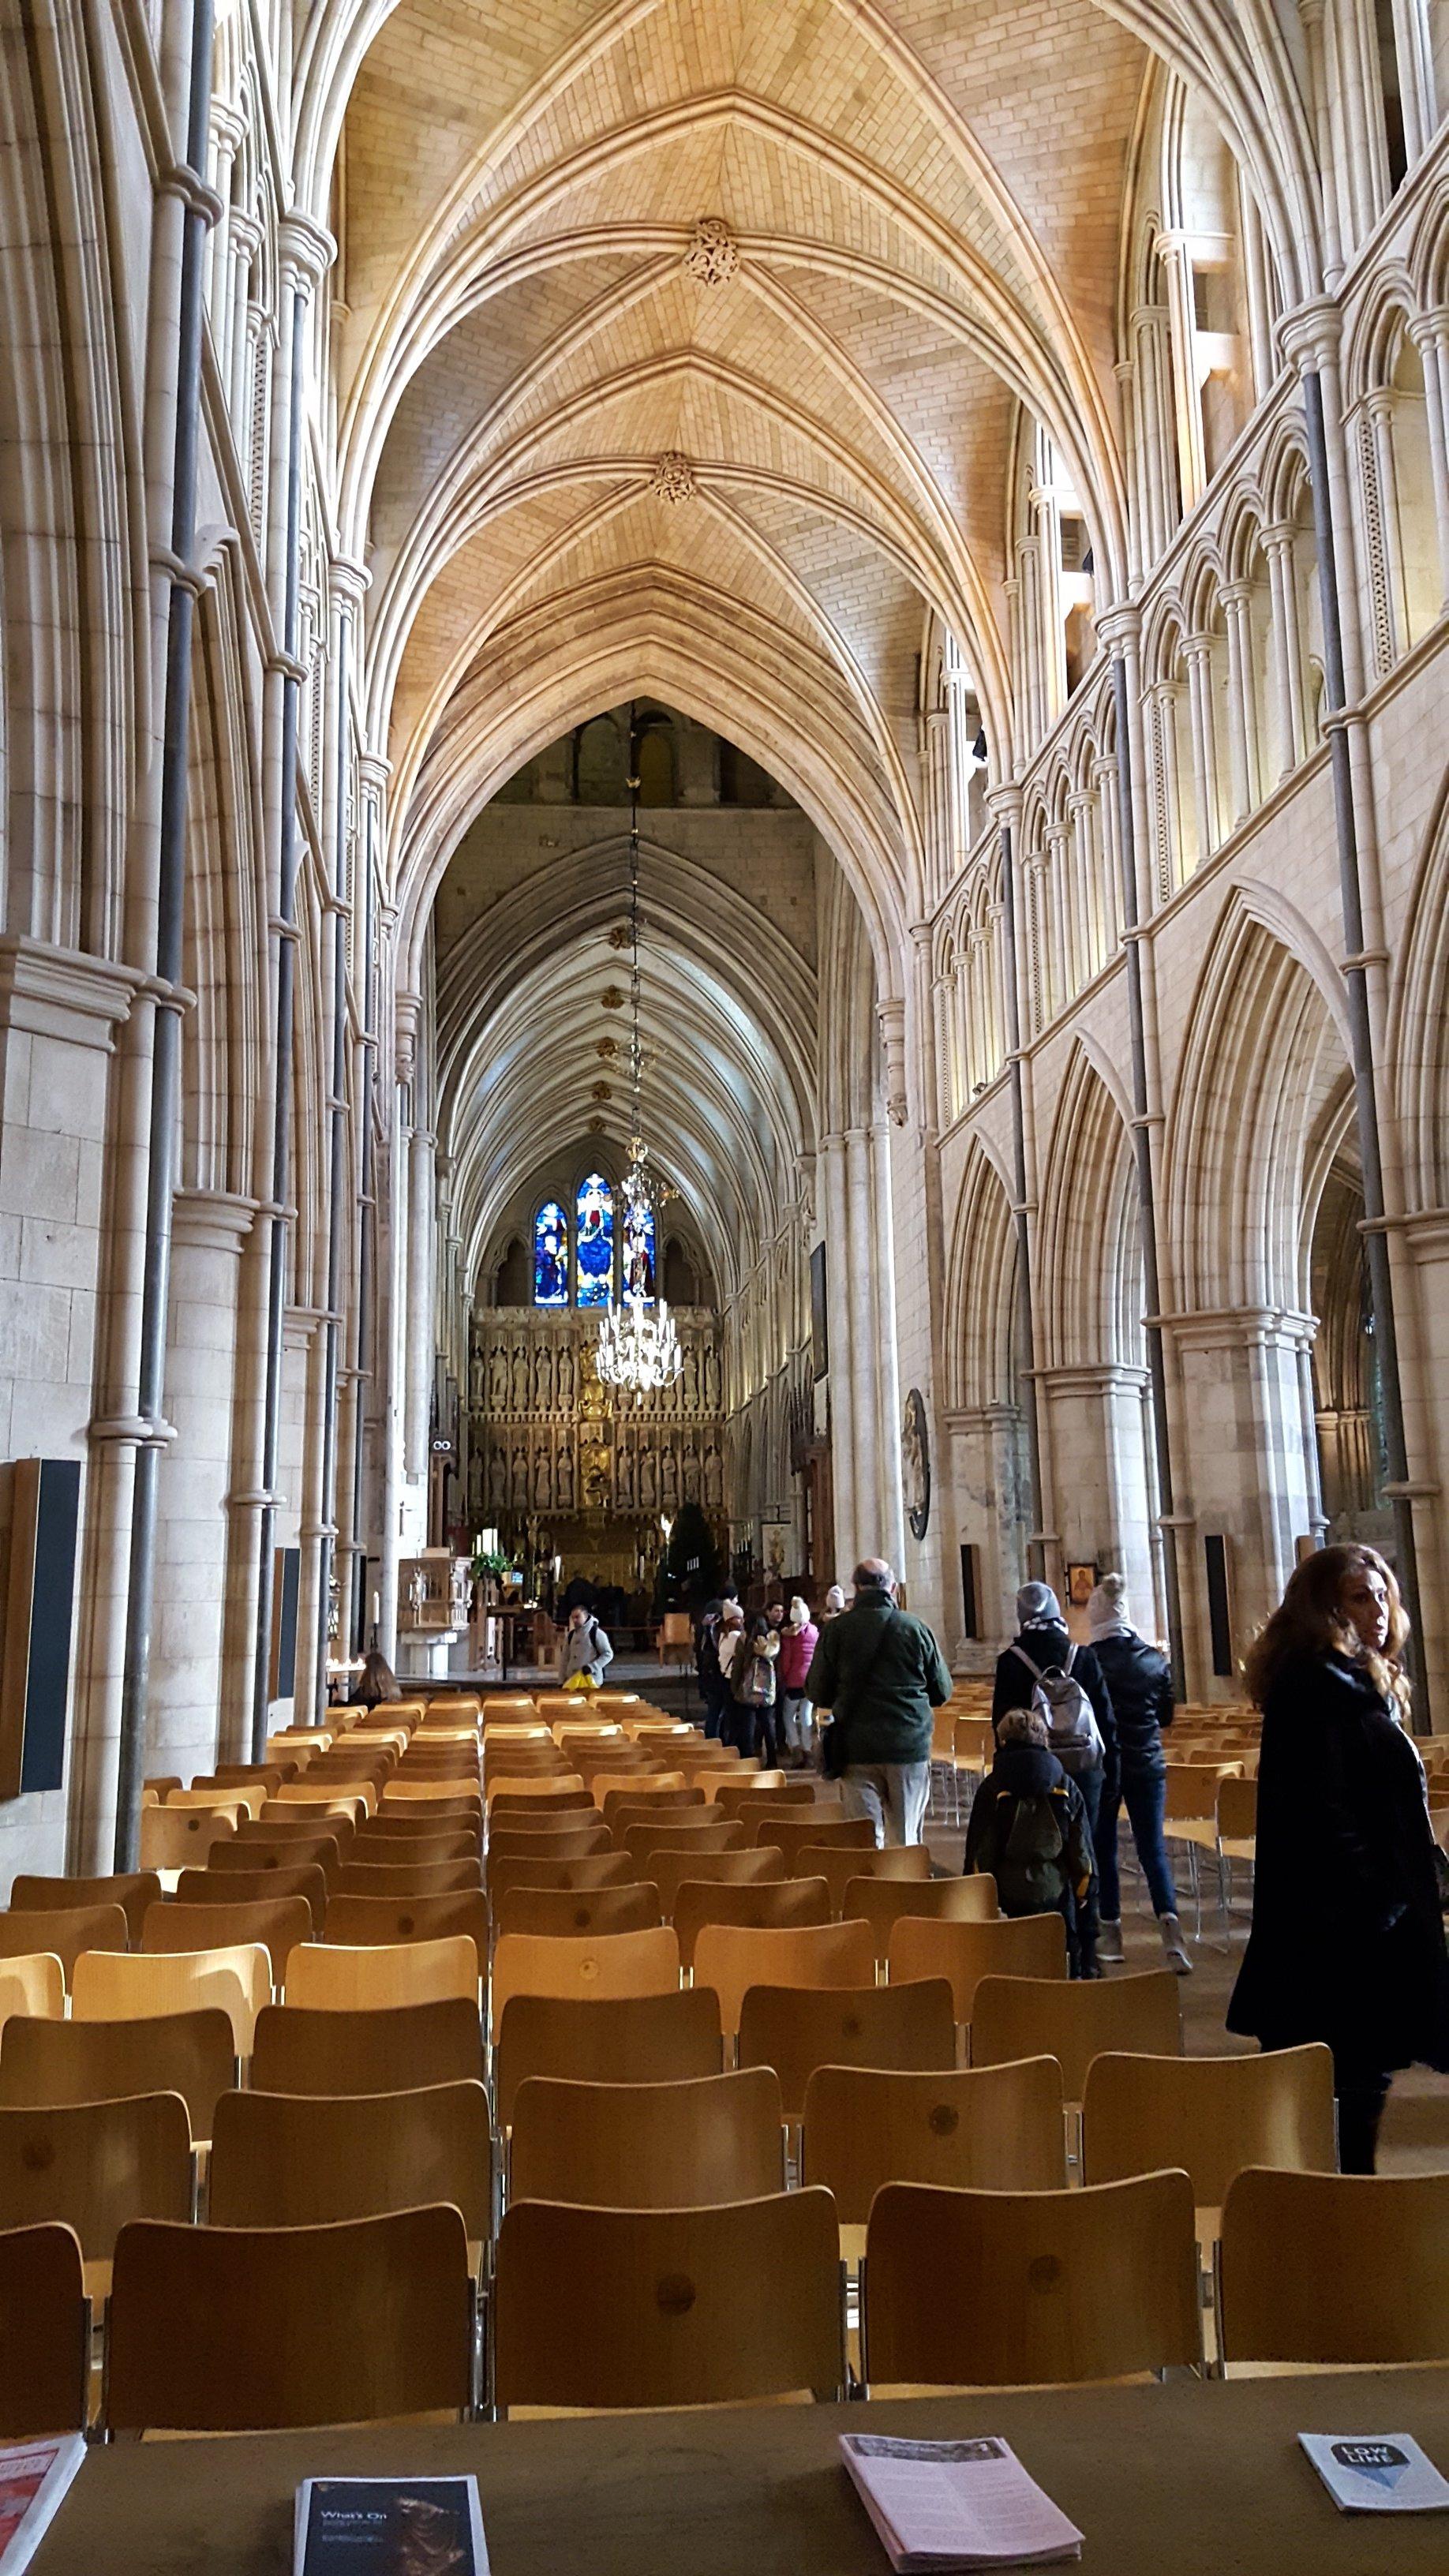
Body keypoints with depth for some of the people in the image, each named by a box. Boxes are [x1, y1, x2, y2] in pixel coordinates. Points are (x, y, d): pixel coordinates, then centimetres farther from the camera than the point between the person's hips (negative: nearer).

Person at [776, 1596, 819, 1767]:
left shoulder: (789, 1633, -8)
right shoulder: (815, 1631, 4)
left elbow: (786, 1659, -8)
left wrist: (783, 1676, 5)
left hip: (795, 1680, -4)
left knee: (788, 1715, 9)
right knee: (806, 1716, 8)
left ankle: (796, 1749, -4)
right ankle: (807, 1752, 7)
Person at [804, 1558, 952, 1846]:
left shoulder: (836, 1630, -3)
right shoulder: (916, 1628, -1)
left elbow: (817, 1693, 2)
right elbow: (942, 1692, 7)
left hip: (857, 1749, 0)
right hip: (910, 1747, 1)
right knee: (906, 1839, 10)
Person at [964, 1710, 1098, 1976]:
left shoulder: (992, 1787, -5)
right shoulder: (1066, 1787, 1)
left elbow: (979, 1849, -4)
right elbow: (1081, 1847, 4)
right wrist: (1083, 1891, 14)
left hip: (1008, 1896, -2)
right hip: (1057, 1892, 2)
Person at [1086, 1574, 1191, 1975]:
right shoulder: (1156, 1660, -2)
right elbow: (1166, 1716, 9)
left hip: (1100, 1764, -2)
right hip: (1147, 1765, 2)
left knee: (1104, 1848, 10)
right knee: (1152, 1848, 4)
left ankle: (1110, 1931, 17)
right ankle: (1170, 1924, -13)